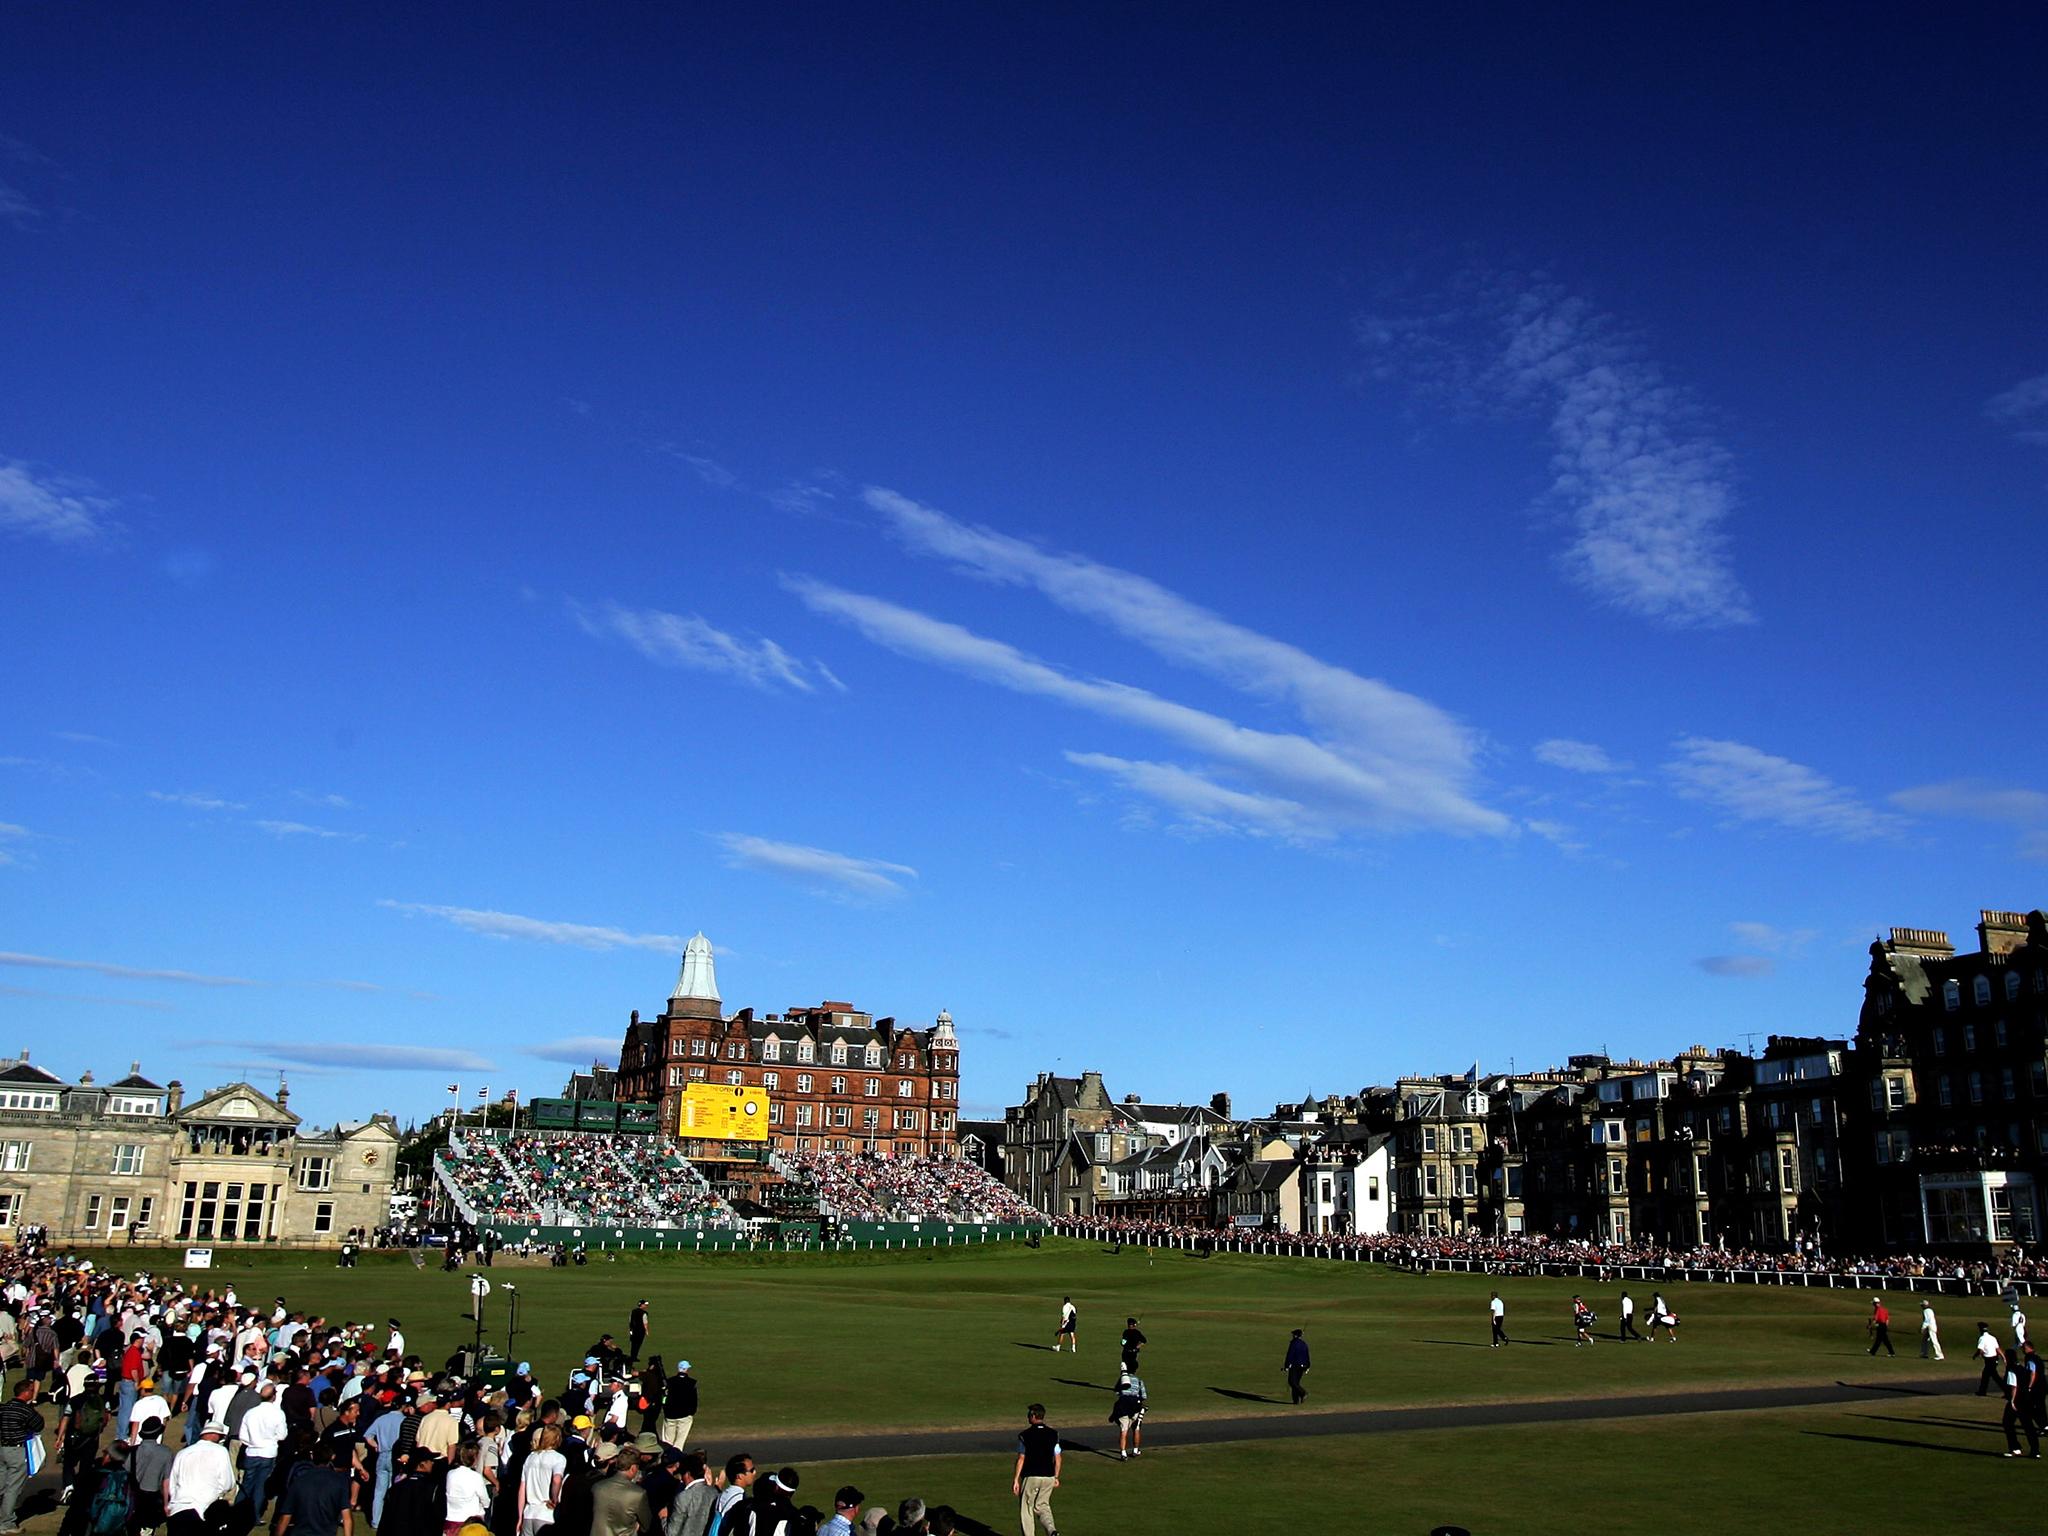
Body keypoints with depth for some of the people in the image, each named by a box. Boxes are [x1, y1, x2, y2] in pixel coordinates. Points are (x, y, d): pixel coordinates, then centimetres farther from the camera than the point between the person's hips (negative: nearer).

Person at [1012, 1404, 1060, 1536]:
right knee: (1042, 1506, 17)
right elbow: (1057, 1458, 6)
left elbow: (1021, 1459, -10)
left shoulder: (1025, 1435, -9)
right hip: (1048, 1477, 4)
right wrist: (1056, 1477, 17)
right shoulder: (1054, 1434, 3)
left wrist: (1015, 1480, -5)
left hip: (1030, 1477, -4)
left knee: (1026, 1509, 12)